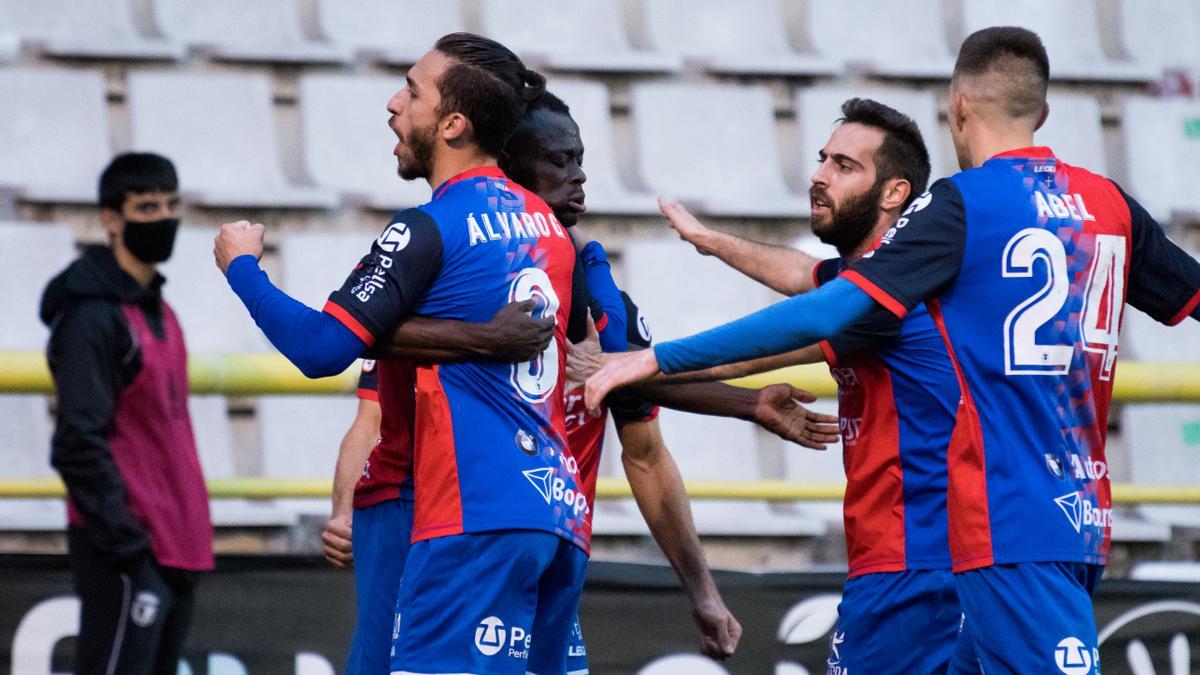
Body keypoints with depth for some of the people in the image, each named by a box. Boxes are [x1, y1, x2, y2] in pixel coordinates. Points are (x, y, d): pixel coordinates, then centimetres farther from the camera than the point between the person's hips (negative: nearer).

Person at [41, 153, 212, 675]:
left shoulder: (158, 312, 17)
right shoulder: (92, 317, -12)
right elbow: (78, 443, -18)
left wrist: (190, 537, 18)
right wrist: (124, 541, -21)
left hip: (173, 548, 10)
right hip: (128, 554, -10)